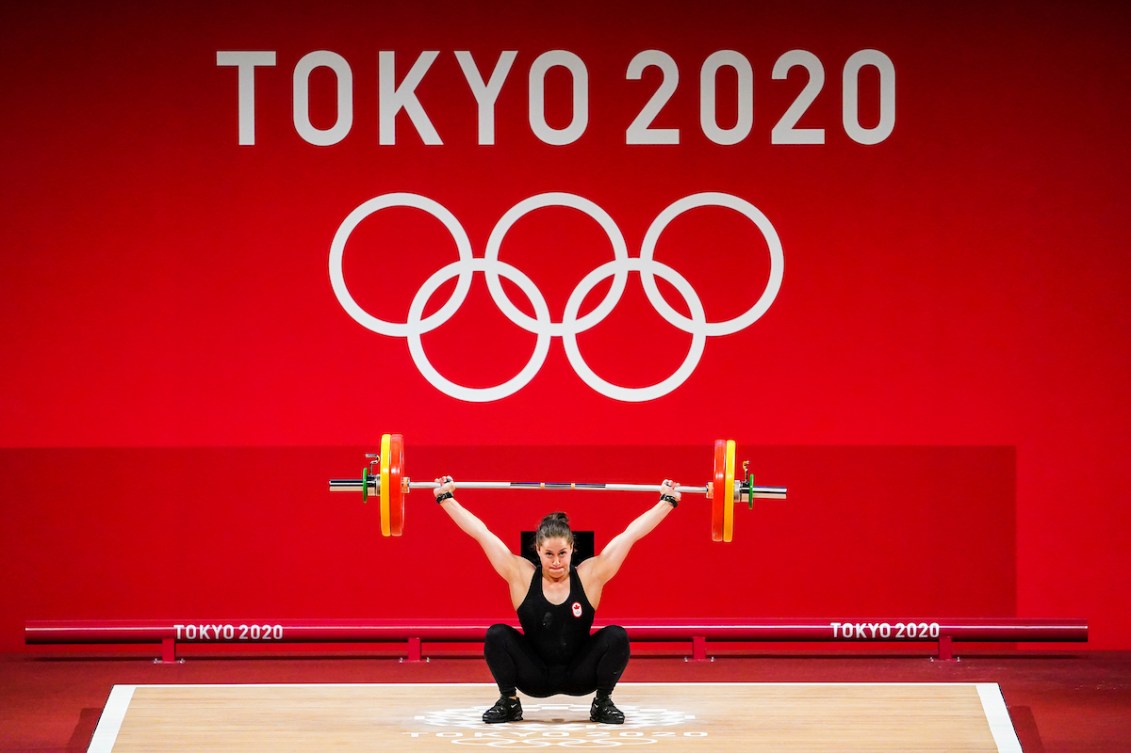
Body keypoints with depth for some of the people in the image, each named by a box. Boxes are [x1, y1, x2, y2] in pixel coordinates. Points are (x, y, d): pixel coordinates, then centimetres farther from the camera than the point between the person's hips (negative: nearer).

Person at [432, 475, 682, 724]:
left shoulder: (590, 575, -9)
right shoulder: (521, 575, -9)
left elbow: (631, 533, -8)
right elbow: (480, 532, -7)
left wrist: (667, 501, -8)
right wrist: (446, 498, -8)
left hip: (579, 674, 0)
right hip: (535, 678, 0)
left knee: (617, 637, -24)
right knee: (496, 635, -23)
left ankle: (603, 702, -1)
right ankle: (508, 702, -1)